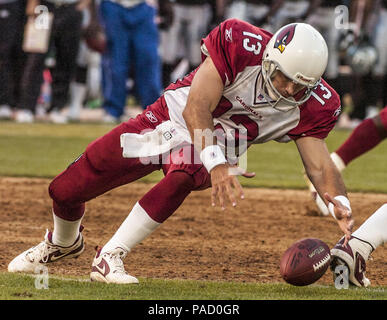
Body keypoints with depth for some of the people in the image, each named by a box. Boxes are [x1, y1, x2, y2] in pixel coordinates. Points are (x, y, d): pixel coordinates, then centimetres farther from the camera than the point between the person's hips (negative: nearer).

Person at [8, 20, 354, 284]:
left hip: (218, 145, 1)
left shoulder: (313, 105, -17)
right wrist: (216, 164, -44)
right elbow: (197, 108, -30)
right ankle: (64, 242, 38)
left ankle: (111, 257, -26)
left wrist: (340, 203, -37)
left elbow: (319, 166, -16)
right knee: (66, 190, 1)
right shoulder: (240, 45, -28)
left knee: (181, 176, -39)